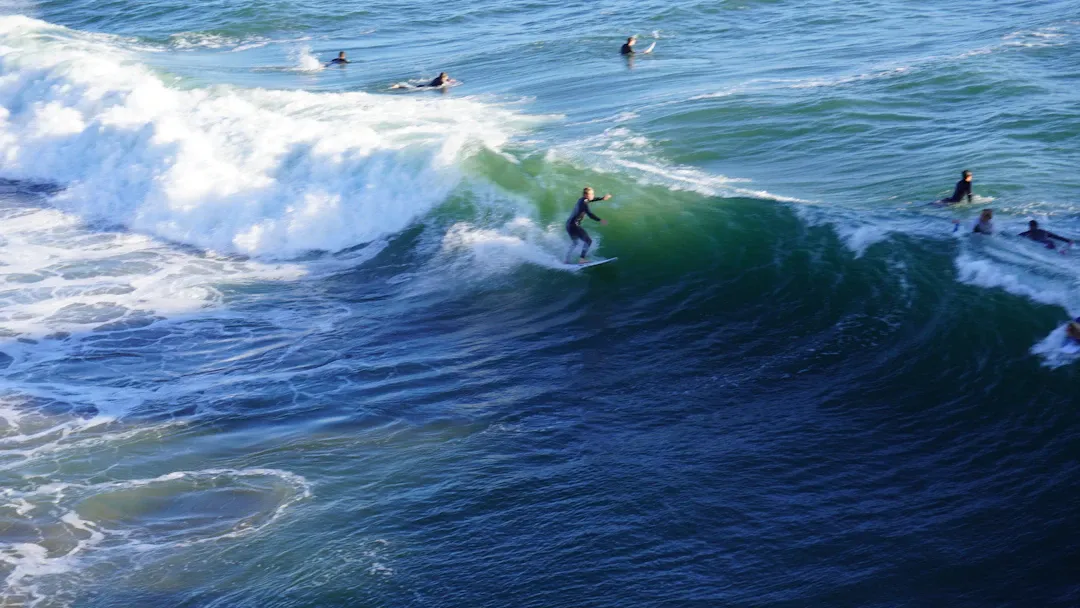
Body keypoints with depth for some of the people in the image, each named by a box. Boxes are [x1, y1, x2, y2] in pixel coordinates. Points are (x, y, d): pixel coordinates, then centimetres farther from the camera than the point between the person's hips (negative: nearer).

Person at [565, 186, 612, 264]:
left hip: (569, 225, 10)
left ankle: (567, 261, 30)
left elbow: (592, 199, 31)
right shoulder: (583, 203, -17)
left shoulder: (581, 200, 11)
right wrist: (600, 220, -37)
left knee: (574, 244, 26)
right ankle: (582, 259, -15)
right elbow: (589, 214, -29)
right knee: (588, 241, -9)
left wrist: (602, 198, 35)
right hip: (574, 225, -10)